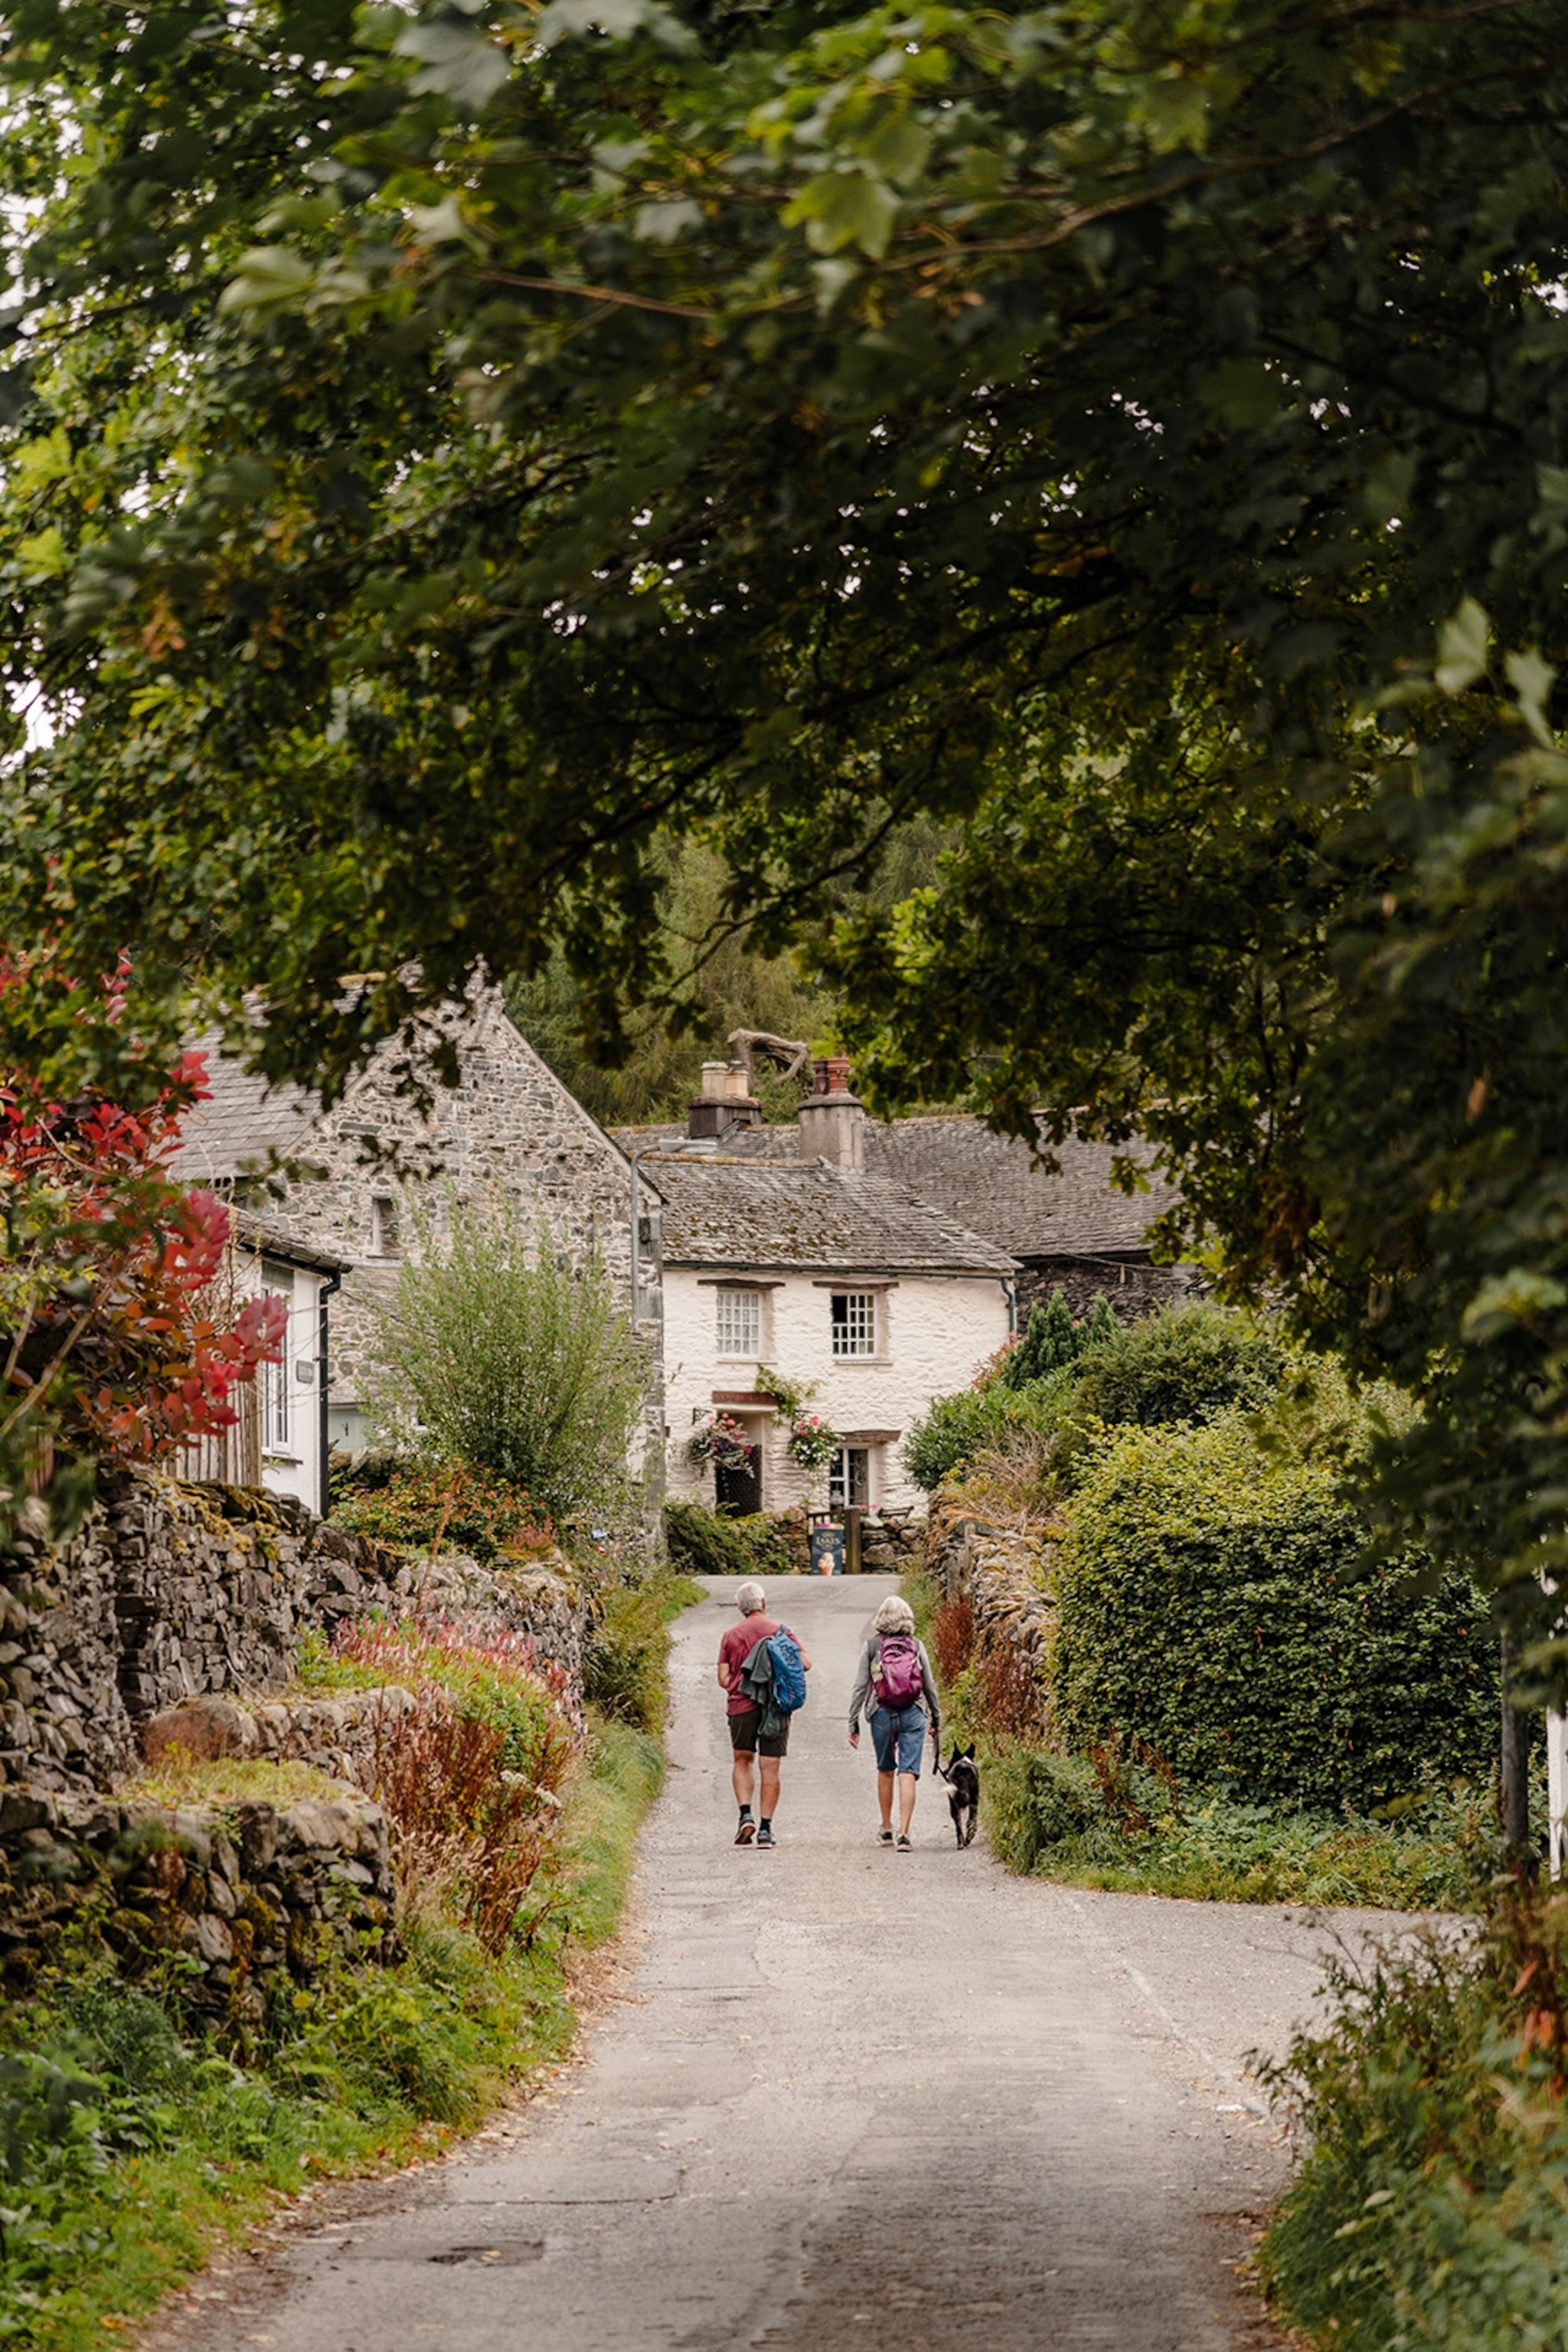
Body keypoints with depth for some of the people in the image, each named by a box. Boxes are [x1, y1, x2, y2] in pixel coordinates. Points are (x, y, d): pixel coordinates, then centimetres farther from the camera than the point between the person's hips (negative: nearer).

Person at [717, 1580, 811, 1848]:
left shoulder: (731, 1636, 3)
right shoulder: (782, 1631, -1)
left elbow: (723, 1679, 1)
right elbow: (805, 1663, -6)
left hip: (741, 1706, 1)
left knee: (743, 1761, 16)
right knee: (770, 1768, 3)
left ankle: (746, 1815, -3)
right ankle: (765, 1829, 2)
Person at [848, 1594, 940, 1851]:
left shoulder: (872, 1645, -2)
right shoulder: (916, 1646, 2)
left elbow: (861, 1686, -2)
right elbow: (930, 1685, 7)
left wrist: (853, 1723, 3)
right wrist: (937, 1719, 19)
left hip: (882, 1714, 0)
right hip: (913, 1714, 0)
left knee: (885, 1771, 19)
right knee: (908, 1774, -4)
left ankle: (886, 1830, 29)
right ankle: (903, 1833, -15)